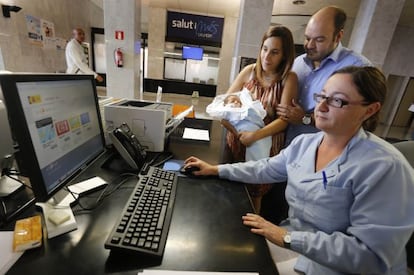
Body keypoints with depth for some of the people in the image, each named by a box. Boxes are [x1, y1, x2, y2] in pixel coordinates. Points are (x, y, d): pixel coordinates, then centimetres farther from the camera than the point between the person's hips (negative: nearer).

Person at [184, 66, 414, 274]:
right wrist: (216, 170, 1)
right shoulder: (304, 143, -2)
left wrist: (288, 238, -27)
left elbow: (373, 253, -24)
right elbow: (266, 168, 4)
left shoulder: (384, 167, -24)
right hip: (293, 245, 6)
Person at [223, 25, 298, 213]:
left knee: (255, 194, 16)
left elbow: (284, 120, -15)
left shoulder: (289, 78, -8)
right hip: (237, 139, 2)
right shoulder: (249, 71, 0)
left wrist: (255, 135, -28)